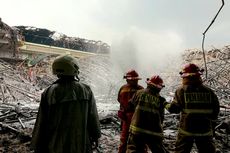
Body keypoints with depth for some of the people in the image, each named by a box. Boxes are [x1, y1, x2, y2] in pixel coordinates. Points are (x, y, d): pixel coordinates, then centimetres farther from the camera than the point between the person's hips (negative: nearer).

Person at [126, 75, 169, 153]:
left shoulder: (139, 93, -2)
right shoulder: (161, 100, -2)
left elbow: (130, 106, 10)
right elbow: (161, 118, 4)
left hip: (137, 130, -1)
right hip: (154, 133, 1)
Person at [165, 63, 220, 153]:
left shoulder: (182, 90, -10)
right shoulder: (209, 91, -1)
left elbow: (174, 108, -12)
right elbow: (215, 110, 5)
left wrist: (167, 106, 9)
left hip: (186, 129, -2)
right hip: (205, 130, 3)